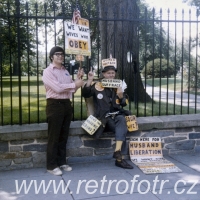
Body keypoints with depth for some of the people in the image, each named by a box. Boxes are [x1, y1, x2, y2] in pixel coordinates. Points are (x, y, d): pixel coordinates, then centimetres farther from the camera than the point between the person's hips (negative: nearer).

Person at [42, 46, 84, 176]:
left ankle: (62, 162, 22)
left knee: (63, 136, 12)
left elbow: (72, 89, 16)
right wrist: (75, 84, -12)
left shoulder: (66, 72, 16)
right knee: (54, 136, -2)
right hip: (55, 105, -7)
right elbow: (58, 88, -18)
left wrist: (78, 79, 2)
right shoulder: (48, 72, -5)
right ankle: (51, 165, 6)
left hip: (66, 104, 7)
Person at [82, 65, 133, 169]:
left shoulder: (118, 86, 18)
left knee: (122, 120, -33)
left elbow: (124, 103, 18)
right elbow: (85, 94, -6)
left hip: (117, 114, 3)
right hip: (104, 116, -3)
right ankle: (118, 156, -25)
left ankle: (117, 152, -38)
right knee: (122, 129, -28)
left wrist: (121, 96, -4)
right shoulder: (97, 85, 7)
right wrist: (89, 80, -15)